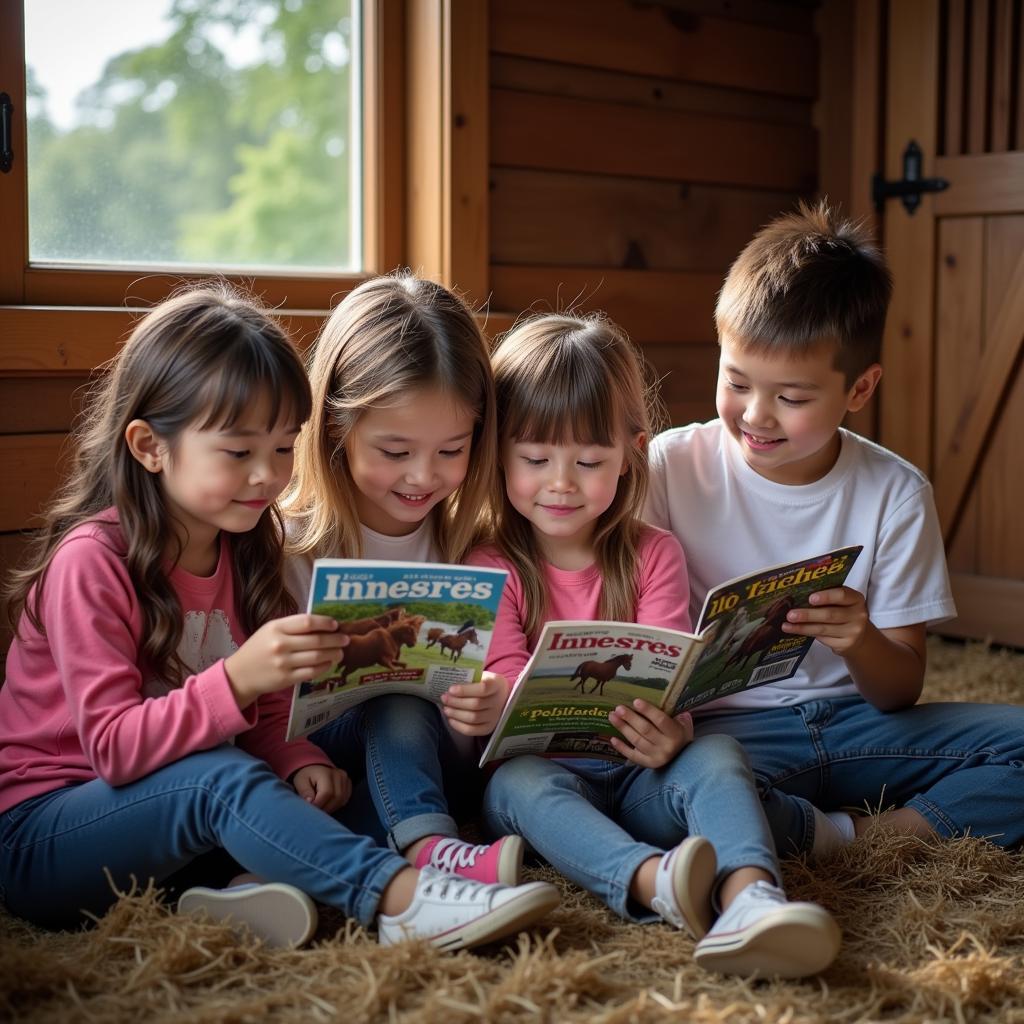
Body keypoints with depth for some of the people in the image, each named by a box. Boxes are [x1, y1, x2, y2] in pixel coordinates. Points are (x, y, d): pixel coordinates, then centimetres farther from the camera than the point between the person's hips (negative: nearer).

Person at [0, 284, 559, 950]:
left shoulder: (241, 549, 4)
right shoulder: (92, 560, -18)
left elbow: (266, 716, 6)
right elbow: (113, 746, -25)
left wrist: (299, 762, -16)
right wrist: (236, 680, -38)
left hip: (175, 814, 8)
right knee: (218, 777, -34)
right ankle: (397, 896, -42)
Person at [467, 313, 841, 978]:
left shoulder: (655, 556, 9)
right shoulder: (490, 570, 4)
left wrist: (671, 729, -28)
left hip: (639, 774, 1)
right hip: (544, 772, -1)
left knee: (716, 753, -28)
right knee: (517, 781, -33)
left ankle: (749, 895, -55)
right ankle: (652, 880, -55)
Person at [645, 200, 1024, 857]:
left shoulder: (895, 493, 0)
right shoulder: (671, 466, -5)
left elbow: (902, 691, 2)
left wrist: (861, 643, -22)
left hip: (855, 723, 2)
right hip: (722, 727, -2)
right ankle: (840, 839, -17)